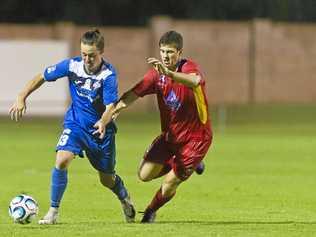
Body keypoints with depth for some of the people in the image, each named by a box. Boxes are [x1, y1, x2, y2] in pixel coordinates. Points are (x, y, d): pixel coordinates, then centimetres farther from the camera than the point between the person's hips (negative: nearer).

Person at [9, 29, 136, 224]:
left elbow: (111, 105, -27)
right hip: (75, 124, 1)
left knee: (107, 179, 11)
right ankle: (53, 211, -12)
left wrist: (103, 122, -48)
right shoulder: (72, 65, -12)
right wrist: (21, 99, -6)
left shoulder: (108, 74, -21)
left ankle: (125, 199, 47)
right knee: (62, 160, -25)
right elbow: (42, 77, 0)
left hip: (101, 129, -1)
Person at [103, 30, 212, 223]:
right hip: (169, 134, 6)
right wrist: (116, 109, -28)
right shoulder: (157, 73, -2)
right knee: (145, 175, -2)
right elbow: (134, 93, -7)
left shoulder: (189, 67, -19)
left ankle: (151, 211, 28)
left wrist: (168, 73, -61)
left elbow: (195, 81, -45)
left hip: (196, 137, -6)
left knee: (170, 182, -4)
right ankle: (184, 165, 23)